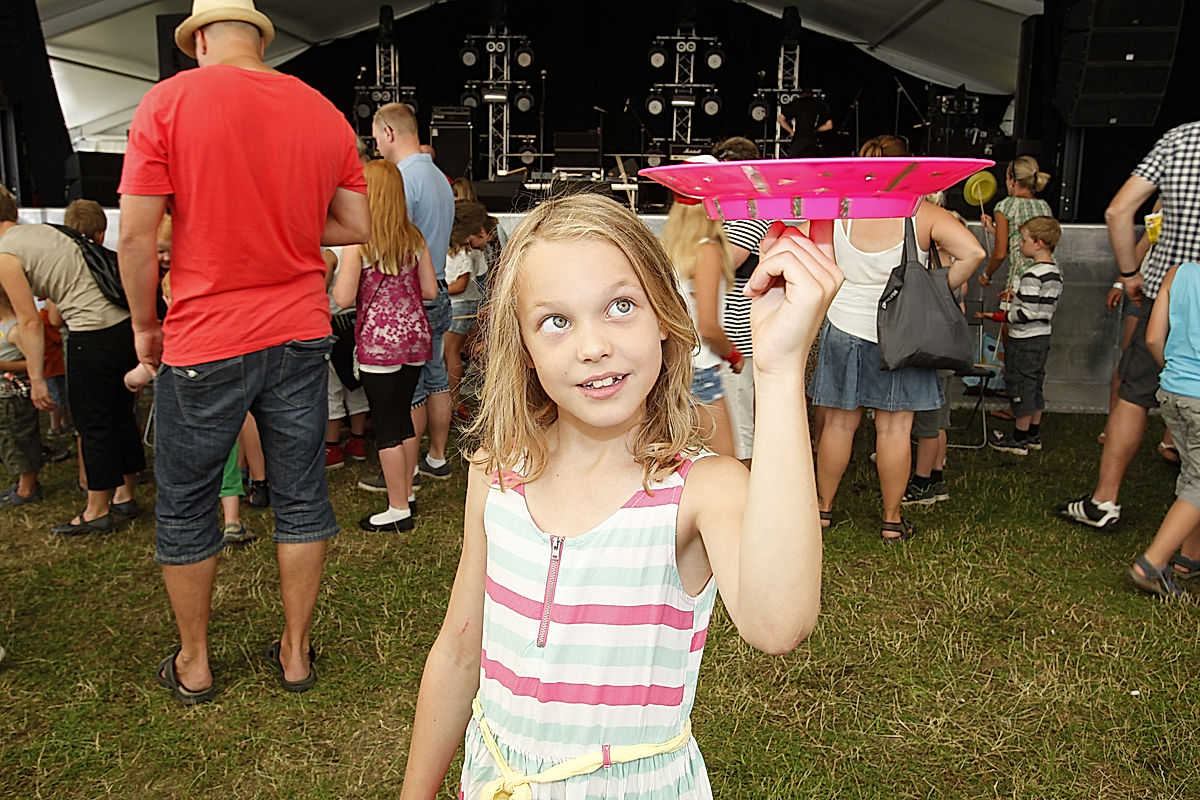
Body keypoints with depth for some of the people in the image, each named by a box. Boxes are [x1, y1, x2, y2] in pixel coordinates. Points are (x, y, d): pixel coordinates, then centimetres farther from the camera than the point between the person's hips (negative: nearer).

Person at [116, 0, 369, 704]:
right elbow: (357, 228, 7)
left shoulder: (168, 101, -5)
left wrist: (146, 326, 6)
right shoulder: (324, 113, 5)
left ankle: (193, 665, 27)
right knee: (302, 499, 12)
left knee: (186, 507, 13)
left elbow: (136, 235, -8)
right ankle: (296, 652, 26)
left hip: (204, 343, -3)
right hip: (301, 335, 3)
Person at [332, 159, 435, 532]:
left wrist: (342, 272, 6)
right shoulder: (414, 238, 4)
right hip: (415, 334, 6)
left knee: (386, 425, 2)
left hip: (379, 340, -6)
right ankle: (406, 491, 30)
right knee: (402, 417, 18)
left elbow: (343, 298, -13)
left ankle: (398, 509, 9)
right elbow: (430, 290, 6)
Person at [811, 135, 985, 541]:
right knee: (894, 428, 6)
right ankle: (892, 519, 16)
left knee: (839, 423, 11)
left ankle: (824, 507, 24)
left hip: (844, 328, 1)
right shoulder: (924, 214, -7)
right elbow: (972, 252, -16)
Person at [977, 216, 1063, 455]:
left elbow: (1027, 313, -23)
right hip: (1043, 337, 9)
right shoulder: (1055, 273, 8)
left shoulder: (1032, 275, -20)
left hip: (1025, 341, -9)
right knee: (1035, 386, 17)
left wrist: (997, 316, -14)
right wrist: (1018, 298, 17)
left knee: (1021, 387, 0)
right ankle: (1034, 435, 26)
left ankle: (1019, 440, 8)